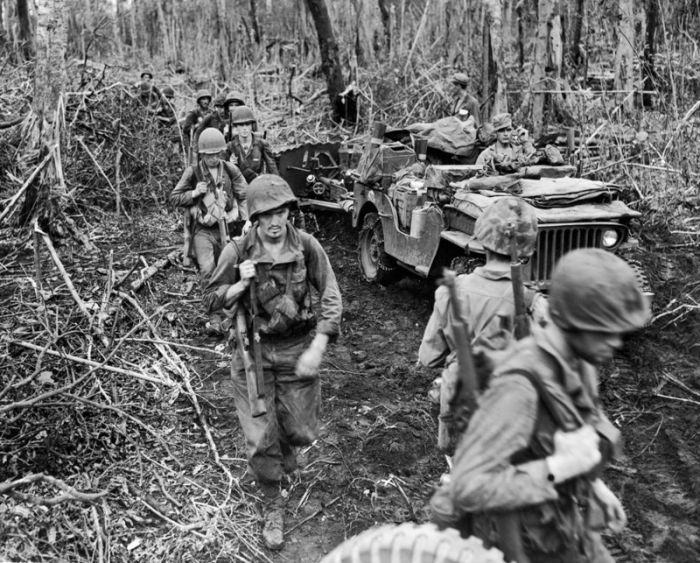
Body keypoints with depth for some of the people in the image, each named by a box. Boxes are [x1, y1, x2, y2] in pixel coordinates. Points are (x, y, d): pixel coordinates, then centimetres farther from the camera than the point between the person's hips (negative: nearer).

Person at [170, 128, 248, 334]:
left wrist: (244, 219, -5)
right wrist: (194, 193, -15)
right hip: (203, 230, -2)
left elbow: (245, 196, 6)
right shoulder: (193, 172, -4)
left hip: (226, 227, 2)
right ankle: (215, 319, -14)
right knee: (207, 270, -19)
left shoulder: (230, 170, 0)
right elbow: (174, 197, 2)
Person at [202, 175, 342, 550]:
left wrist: (317, 349, -16)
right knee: (260, 441, 2)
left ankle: (285, 447, 51)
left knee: (301, 431, 12)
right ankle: (273, 506, 27)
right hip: (253, 351, -1)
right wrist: (241, 284, -22)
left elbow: (331, 297, -8)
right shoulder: (238, 251, -12)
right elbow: (210, 301, -3)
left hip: (298, 349, 1)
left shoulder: (306, 245, -12)